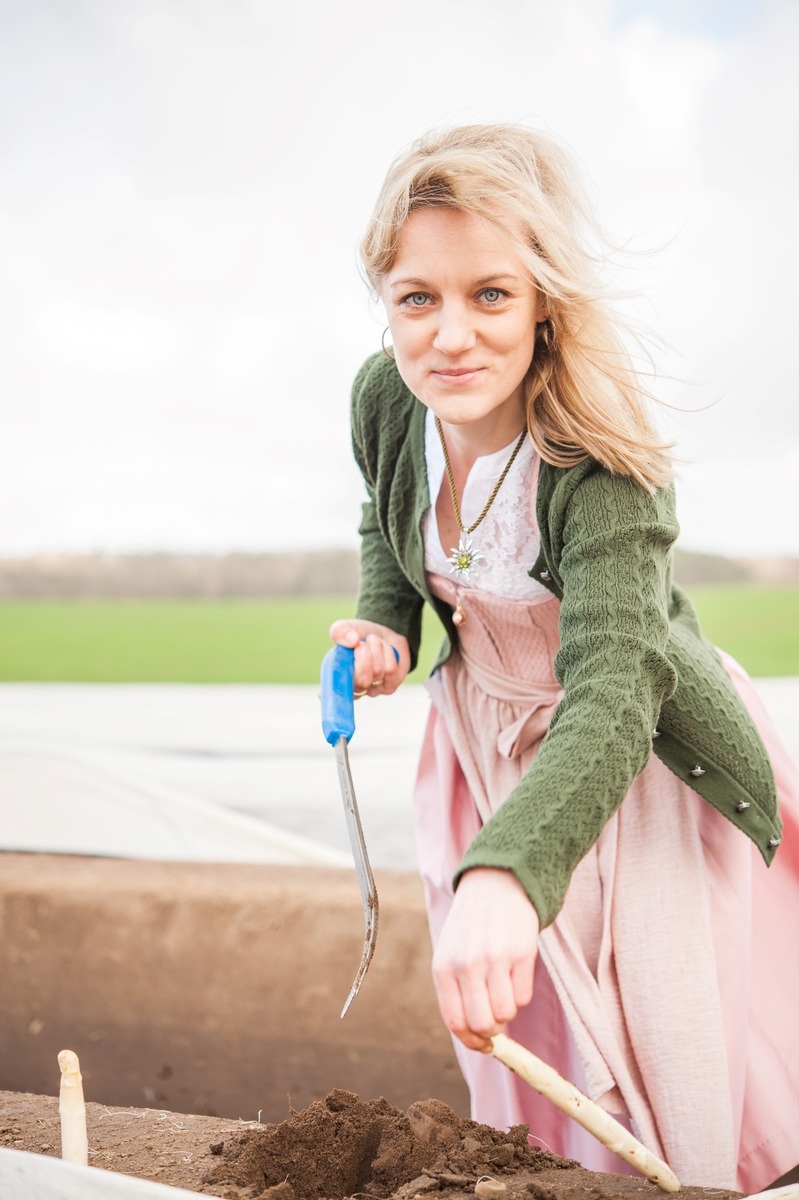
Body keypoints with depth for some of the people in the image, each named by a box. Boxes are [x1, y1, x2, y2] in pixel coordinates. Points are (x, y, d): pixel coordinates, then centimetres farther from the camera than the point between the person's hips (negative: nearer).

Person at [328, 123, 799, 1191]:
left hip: (634, 755, -5)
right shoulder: (383, 400, -15)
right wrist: (384, 629, -9)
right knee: (520, 1044, 16)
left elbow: (616, 688, -47)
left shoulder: (604, 471, -33)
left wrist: (506, 873, -62)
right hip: (487, 737, 5)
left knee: (680, 1085, -2)